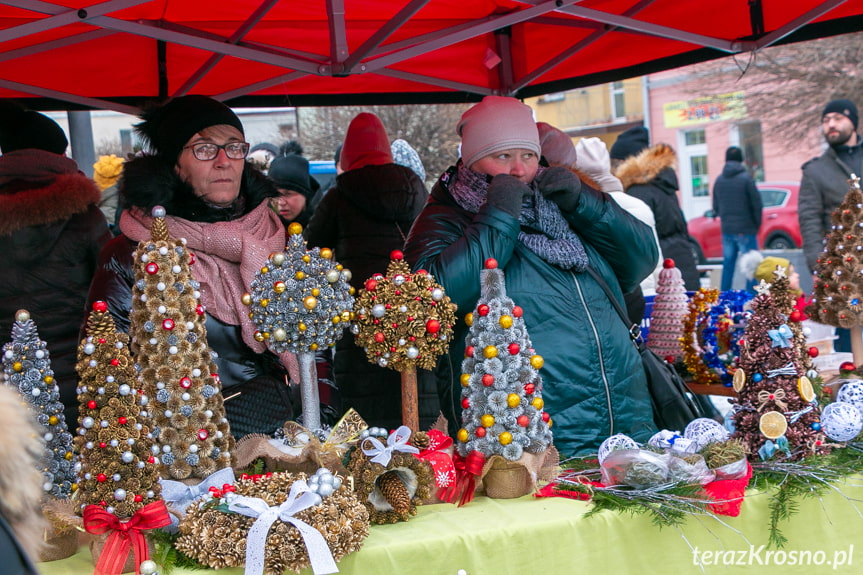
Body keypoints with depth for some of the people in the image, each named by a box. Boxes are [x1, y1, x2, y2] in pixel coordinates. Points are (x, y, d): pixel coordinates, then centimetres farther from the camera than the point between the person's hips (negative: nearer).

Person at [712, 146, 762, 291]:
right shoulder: (745, 178, -10)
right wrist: (757, 224, 4)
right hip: (746, 230, -5)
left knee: (728, 265, 13)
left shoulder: (719, 180, 5)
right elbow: (757, 204, -9)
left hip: (726, 230, 5)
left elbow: (716, 207, 11)